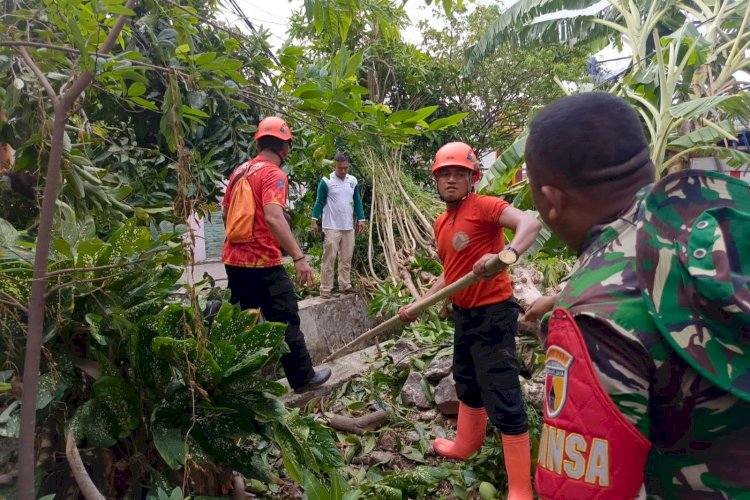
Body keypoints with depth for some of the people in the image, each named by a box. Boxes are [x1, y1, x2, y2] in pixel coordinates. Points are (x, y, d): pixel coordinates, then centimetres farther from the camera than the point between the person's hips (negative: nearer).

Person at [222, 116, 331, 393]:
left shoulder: (240, 171, 12)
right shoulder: (273, 174, -13)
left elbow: (226, 213, 21)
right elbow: (273, 218, -28)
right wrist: (299, 257, -34)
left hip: (233, 259, 8)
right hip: (263, 263, -8)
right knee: (286, 321, 5)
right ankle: (303, 378, 17)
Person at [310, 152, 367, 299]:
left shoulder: (353, 181, 7)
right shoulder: (326, 181, -8)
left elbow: (357, 201, 13)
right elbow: (320, 202, -5)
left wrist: (361, 219, 7)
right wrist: (314, 221, -11)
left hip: (348, 227, 5)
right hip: (331, 227, -5)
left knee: (346, 258, 11)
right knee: (329, 258, -4)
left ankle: (345, 285, 22)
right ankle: (325, 289, 1)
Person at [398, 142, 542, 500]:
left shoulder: (483, 206, -15)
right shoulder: (441, 223, 10)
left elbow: (530, 222, -31)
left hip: (493, 314, -9)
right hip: (464, 315, 9)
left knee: (503, 399, -3)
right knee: (466, 385, 25)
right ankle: (466, 445, 48)